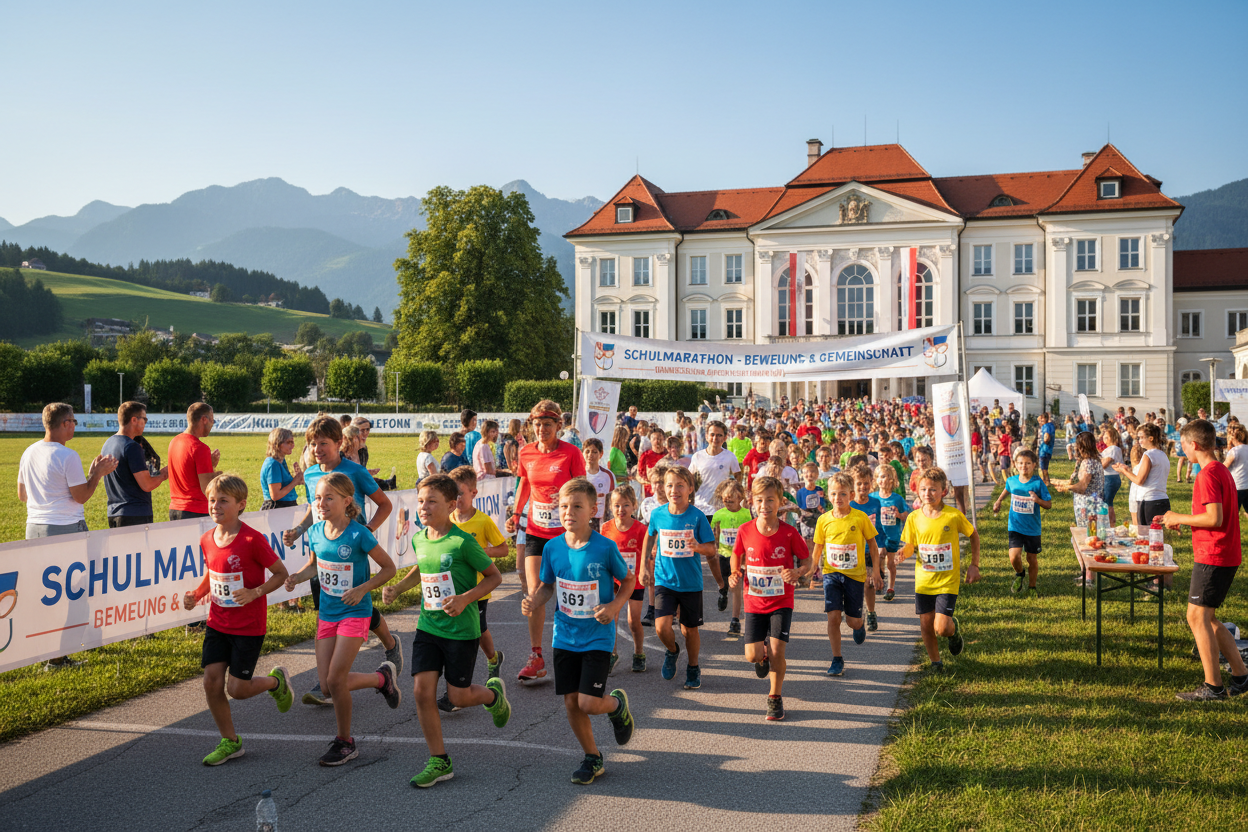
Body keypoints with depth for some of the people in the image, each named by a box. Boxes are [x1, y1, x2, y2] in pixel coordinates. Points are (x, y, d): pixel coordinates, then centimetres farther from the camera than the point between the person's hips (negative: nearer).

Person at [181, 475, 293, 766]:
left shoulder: (253, 540, -18)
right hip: (217, 624, 6)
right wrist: (196, 594, 0)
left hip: (249, 627, -6)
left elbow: (282, 574, -12)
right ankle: (230, 741, 18)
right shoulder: (207, 540, 0)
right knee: (211, 682, 0)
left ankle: (276, 680, 27)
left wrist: (255, 592, -25)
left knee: (237, 688, -5)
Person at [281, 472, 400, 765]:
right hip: (326, 613, 6)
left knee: (335, 680, -10)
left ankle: (345, 742, 11)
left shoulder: (359, 535, -18)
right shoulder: (316, 532, -2)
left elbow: (388, 568, -10)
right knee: (326, 685, 4)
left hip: (354, 613, -6)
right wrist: (297, 577, -4)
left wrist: (362, 589, -21)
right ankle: (382, 678, 29)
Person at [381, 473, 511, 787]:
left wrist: (464, 599, -22)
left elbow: (495, 576, -10)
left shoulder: (463, 542, -17)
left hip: (461, 629, -5)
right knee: (422, 691, -3)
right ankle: (439, 762, 10)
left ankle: (493, 693, 37)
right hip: (428, 626, 5)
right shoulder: (418, 539, 2)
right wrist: (397, 588, 8)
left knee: (458, 696, 2)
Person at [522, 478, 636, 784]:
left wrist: (614, 606, -15)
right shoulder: (552, 548, -4)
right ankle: (592, 758, 28)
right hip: (565, 637, 4)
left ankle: (617, 703, 25)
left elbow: (629, 580, 0)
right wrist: (534, 602, -10)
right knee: (571, 703, 6)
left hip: (598, 637, -4)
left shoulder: (605, 547, -14)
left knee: (589, 703, -11)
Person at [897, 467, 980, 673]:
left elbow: (974, 535, 6)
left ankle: (954, 629, 25)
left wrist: (974, 565, 3)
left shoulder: (954, 516, -10)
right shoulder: (914, 518, -3)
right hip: (923, 580, 3)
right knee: (926, 626, 5)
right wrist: (904, 553, -16)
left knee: (941, 628, -11)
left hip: (947, 581, -3)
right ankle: (935, 661, 28)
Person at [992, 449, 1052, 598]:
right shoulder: (1012, 481, -2)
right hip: (1015, 526, 1)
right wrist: (998, 502, 24)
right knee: (1014, 557, -14)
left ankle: (1032, 587, 32)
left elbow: (1049, 504, -8)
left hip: (1033, 528, -1)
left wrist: (1038, 500, -26)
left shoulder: (1038, 483, -11)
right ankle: (1019, 574, 20)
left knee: (1032, 559, 10)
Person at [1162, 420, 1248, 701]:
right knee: (1206, 618, 16)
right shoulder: (1223, 471, 14)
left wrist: (1180, 518, -12)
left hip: (1212, 556, -10)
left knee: (1197, 617, -4)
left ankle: (1213, 687, 0)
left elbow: (1215, 518, -25)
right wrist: (1181, 520, 16)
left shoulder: (1208, 475, -18)